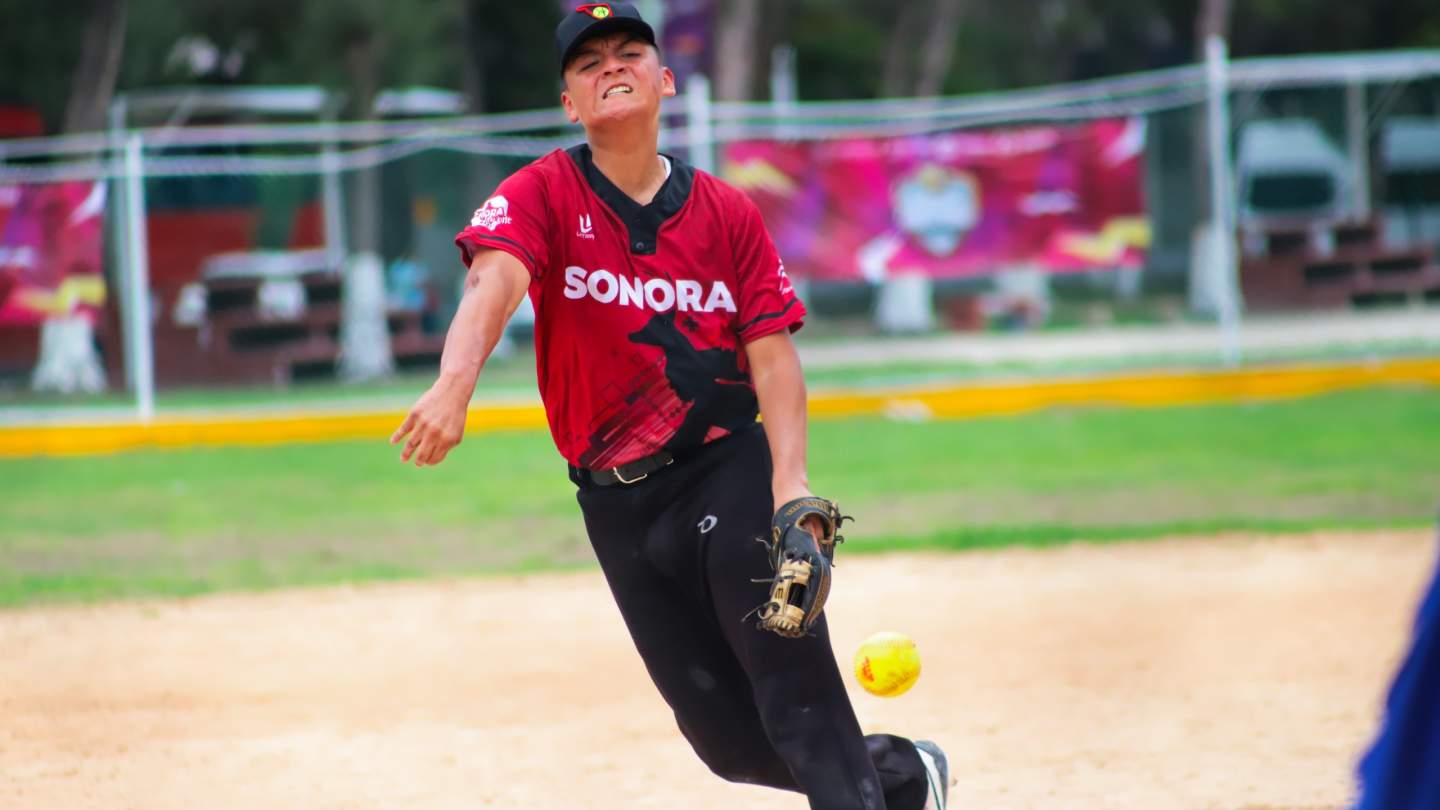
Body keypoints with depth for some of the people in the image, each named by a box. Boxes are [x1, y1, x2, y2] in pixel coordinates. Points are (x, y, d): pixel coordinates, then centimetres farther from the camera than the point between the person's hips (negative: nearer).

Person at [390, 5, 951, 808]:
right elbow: (493, 283, -25)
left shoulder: (729, 214, 0)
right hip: (618, 504, 1)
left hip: (731, 470, -1)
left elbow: (772, 353, -4)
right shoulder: (542, 195, -5)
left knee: (792, 679, -19)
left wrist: (791, 486, -20)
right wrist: (454, 386, -45)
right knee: (731, 738, 7)